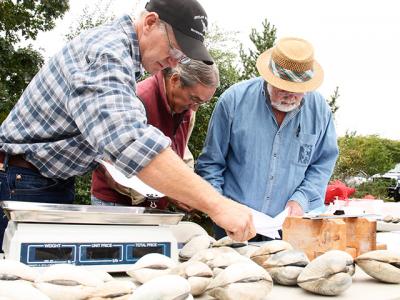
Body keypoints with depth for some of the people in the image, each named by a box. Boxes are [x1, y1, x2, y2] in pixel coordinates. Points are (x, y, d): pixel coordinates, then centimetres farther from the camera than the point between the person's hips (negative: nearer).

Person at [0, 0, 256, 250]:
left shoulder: (124, 54, 9)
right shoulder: (106, 51, -24)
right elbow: (129, 141, -41)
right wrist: (215, 203, -43)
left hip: (57, 182, 9)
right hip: (23, 182, -9)